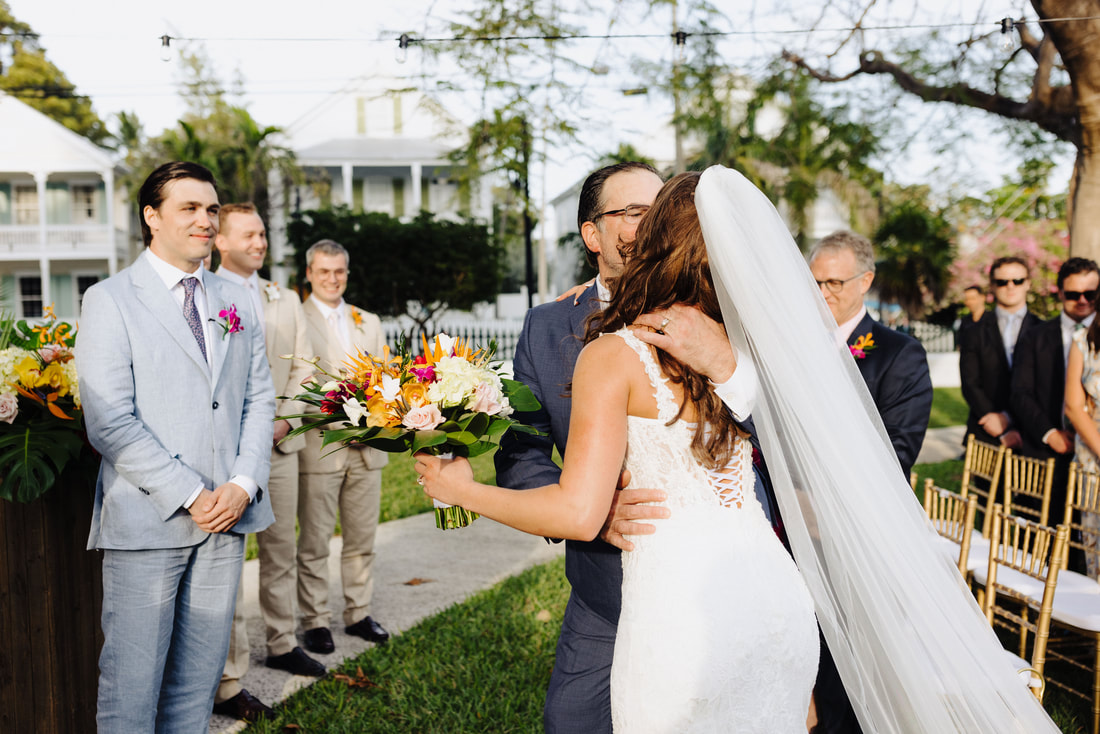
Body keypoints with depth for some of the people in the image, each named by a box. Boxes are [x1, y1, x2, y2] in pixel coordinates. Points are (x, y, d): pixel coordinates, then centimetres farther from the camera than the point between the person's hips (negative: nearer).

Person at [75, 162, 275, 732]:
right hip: (147, 520, -4)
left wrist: (243, 484, -5)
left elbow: (259, 399, 10)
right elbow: (109, 423, -11)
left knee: (198, 679, 13)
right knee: (132, 683, 3)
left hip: (227, 515, 5)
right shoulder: (109, 300, -3)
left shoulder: (235, 301, 13)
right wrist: (189, 495, -14)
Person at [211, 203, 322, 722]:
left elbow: (304, 367, 12)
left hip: (280, 444, 6)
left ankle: (282, 644, 32)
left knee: (282, 550, 16)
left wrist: (284, 419, -2)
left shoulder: (286, 300, 15)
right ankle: (227, 685, 3)